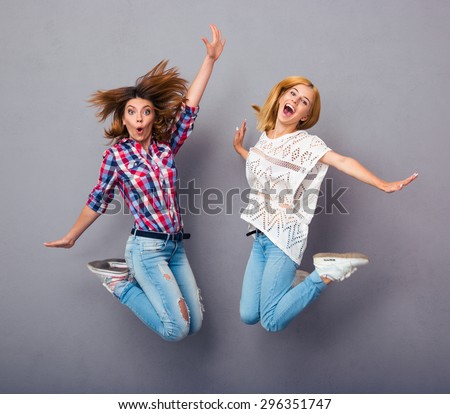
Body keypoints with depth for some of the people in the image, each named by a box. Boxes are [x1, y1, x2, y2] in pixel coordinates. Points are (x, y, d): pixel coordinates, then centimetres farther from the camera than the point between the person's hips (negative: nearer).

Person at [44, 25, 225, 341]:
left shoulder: (166, 146, 5)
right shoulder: (116, 155, -5)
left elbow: (189, 107, 0)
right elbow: (98, 200, 7)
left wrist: (211, 58, -3)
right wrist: (71, 238, 15)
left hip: (175, 246, 5)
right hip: (147, 247, -5)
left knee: (195, 325, 8)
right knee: (176, 329, -12)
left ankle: (133, 274, 20)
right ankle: (120, 282, 8)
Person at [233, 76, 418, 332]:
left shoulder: (306, 142, -8)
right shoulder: (265, 137, 11)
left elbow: (342, 161, -24)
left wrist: (383, 185, -36)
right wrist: (239, 148, 33)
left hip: (284, 237, -6)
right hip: (261, 236, 6)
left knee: (272, 322, -12)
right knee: (248, 316, 3)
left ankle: (328, 272, 1)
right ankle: (290, 280, 26)